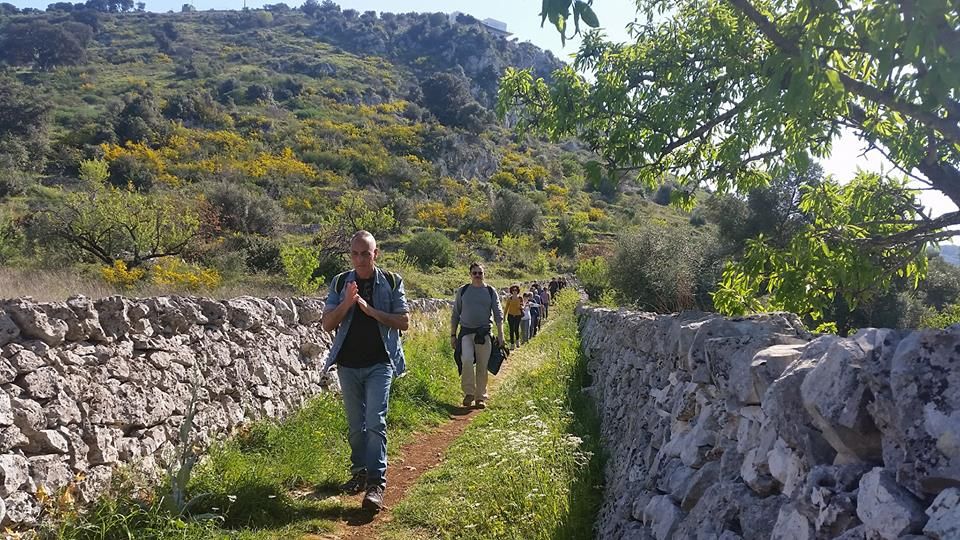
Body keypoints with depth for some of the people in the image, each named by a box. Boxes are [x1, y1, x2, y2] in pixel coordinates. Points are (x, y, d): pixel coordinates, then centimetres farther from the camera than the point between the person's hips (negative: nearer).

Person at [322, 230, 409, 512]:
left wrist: (370, 310, -17)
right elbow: (327, 324, 0)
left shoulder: (392, 282, -2)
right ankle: (359, 472, 27)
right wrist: (347, 303, -18)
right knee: (355, 424, 13)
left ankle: (376, 482, -9)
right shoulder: (340, 283, 4)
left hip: (380, 364, -3)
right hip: (348, 364, 3)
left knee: (375, 422, -12)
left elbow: (404, 321, -5)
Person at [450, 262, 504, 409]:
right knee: (467, 360, -21)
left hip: (484, 333, 1)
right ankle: (469, 392, -5)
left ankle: (481, 397, 16)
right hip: (466, 332, 0)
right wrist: (453, 335, 7)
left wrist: (500, 334, -6)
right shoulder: (462, 291, 8)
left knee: (482, 367, 3)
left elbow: (498, 314, 5)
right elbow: (455, 314, 12)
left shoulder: (491, 291, 7)